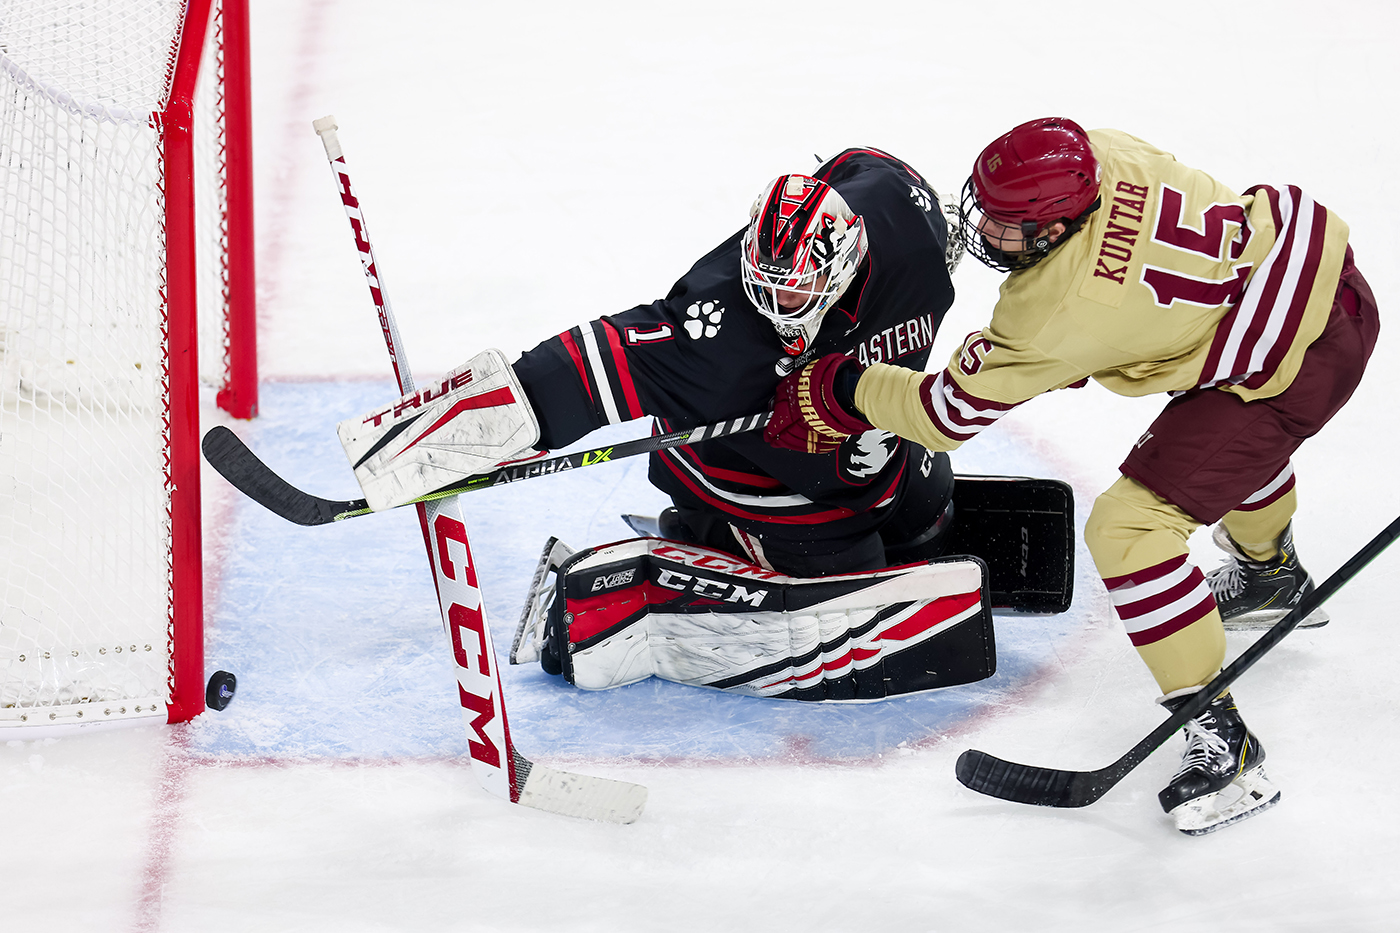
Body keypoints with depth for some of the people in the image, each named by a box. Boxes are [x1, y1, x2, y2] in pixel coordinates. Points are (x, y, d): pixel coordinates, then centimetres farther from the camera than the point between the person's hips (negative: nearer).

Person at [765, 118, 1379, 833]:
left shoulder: (1056, 316, -26)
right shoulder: (1098, 156, -8)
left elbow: (949, 413, -14)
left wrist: (839, 392, -2)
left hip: (1297, 361, -10)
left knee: (1128, 527, -13)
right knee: (1222, 430, 40)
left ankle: (1221, 739, -9)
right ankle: (1272, 578, 68)